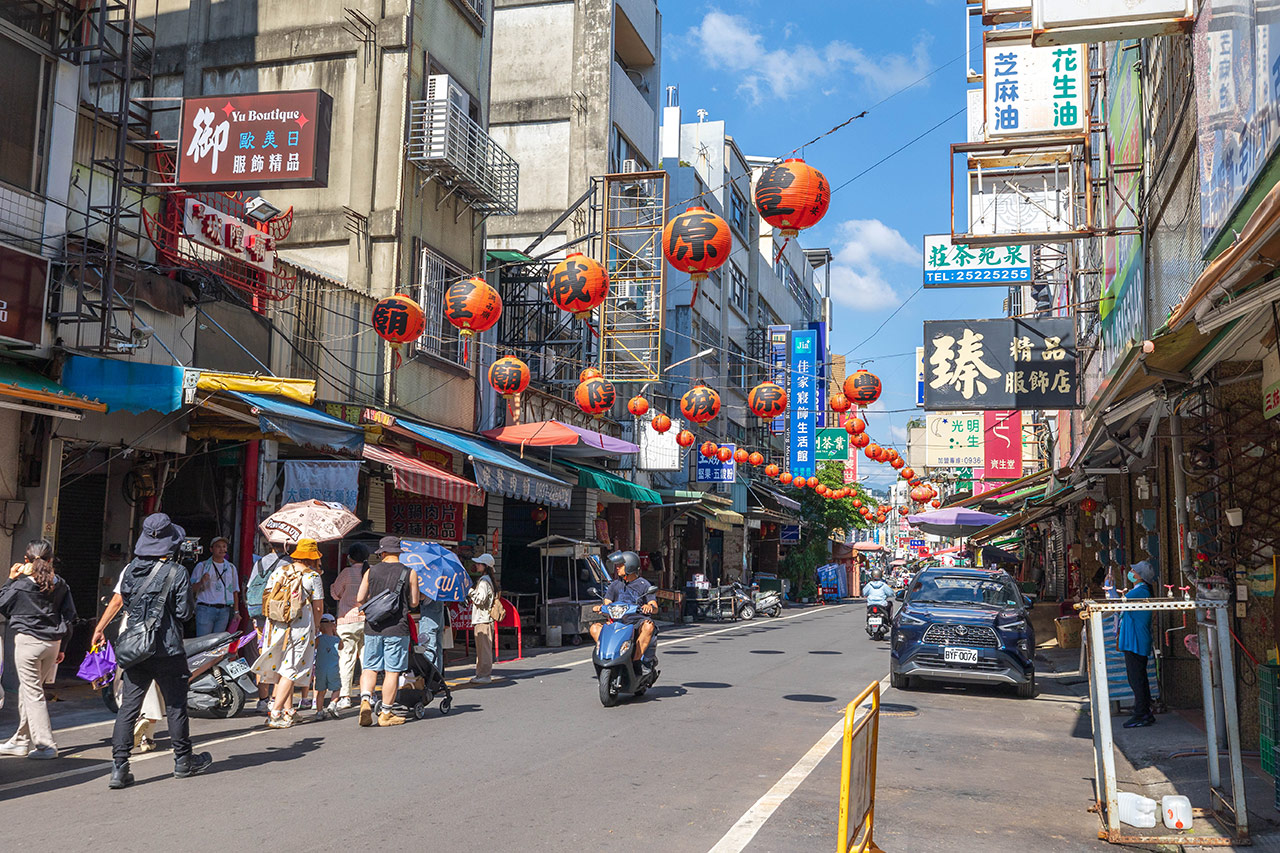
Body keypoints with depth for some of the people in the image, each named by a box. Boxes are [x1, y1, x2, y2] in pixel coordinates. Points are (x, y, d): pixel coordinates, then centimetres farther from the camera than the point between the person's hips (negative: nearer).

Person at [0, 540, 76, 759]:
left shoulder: (21, 585, -11)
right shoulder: (61, 585, 3)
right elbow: (69, 618, 7)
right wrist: (61, 647, 16)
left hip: (28, 641, -5)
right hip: (53, 643, 5)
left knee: (32, 693, -1)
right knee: (27, 691, 18)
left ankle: (45, 745, -4)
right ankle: (21, 740, 27)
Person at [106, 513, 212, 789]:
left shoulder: (132, 568, 1)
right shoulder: (177, 572, -13)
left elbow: (125, 602, 13)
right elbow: (184, 612, -10)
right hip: (167, 649, -4)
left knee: (128, 706, 5)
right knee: (176, 705, 10)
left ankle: (119, 767, -1)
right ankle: (183, 761, 23)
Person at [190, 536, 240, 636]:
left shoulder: (231, 568, 16)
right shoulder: (202, 566, 6)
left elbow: (235, 592, 17)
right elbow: (192, 588, 1)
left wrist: (236, 611, 9)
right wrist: (201, 582, -20)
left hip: (224, 612, 3)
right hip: (205, 609, -3)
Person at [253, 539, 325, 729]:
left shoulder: (278, 571, 6)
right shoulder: (313, 576, -6)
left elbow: (267, 598, 11)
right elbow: (318, 607, -3)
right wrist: (313, 628, 12)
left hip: (275, 626, 5)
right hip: (299, 628, -5)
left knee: (282, 667, 16)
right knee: (290, 671, 0)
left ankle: (288, 709, 20)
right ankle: (275, 713, -6)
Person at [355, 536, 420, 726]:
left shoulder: (371, 572, 4)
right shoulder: (409, 573, -1)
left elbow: (359, 599, 3)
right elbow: (414, 603, 2)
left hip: (372, 627, 2)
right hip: (397, 628, -2)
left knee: (369, 668, 12)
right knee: (392, 671, 4)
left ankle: (365, 700, -10)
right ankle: (386, 713, 8)